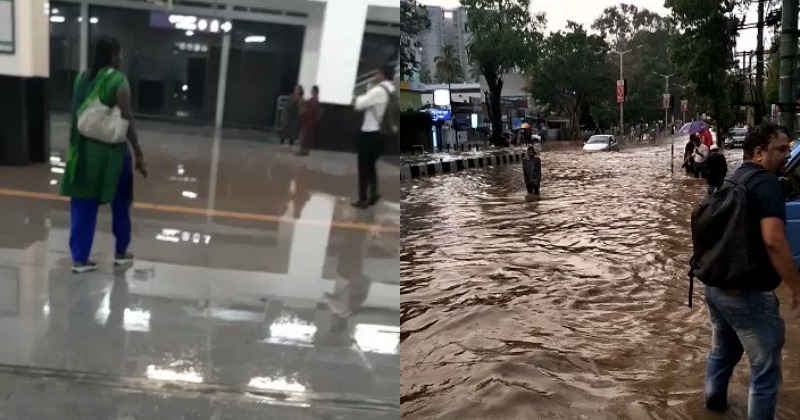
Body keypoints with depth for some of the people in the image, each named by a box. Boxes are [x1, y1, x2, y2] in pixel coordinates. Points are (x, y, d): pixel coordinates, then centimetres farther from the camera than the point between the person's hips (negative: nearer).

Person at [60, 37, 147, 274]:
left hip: (84, 149, 5)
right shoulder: (118, 80, -12)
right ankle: (121, 253, 25)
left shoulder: (83, 77, 6)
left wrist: (76, 147, 18)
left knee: (83, 204, 8)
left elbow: (76, 116, 9)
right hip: (111, 150, -5)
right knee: (120, 202, 13)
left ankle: (79, 259, 8)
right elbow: (126, 120, -14)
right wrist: (138, 153, -9)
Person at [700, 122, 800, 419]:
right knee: (765, 368, 3)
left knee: (723, 350, 29)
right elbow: (773, 240, -29)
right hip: (748, 293, -9)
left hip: (716, 285, 10)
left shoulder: (733, 180, 12)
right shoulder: (766, 182, -17)